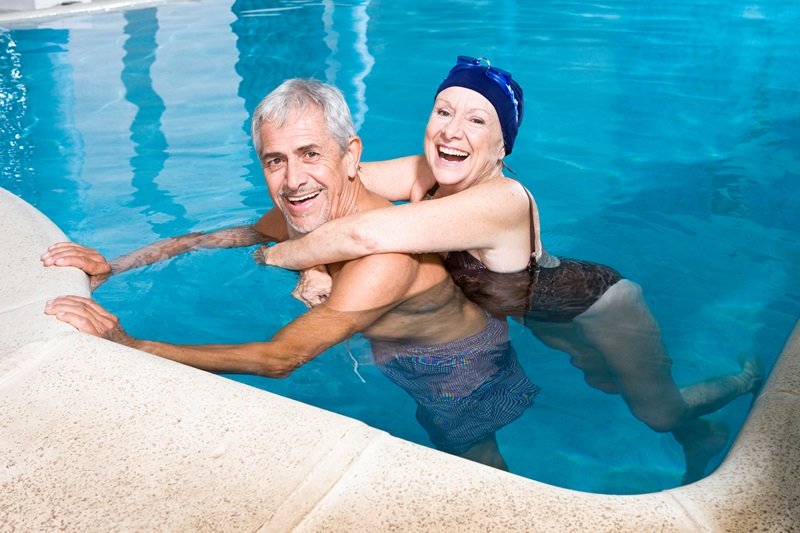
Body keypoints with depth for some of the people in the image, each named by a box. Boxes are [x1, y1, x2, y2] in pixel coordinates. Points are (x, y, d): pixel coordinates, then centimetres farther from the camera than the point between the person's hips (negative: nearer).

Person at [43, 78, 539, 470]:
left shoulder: (386, 253, -42)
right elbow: (231, 236, 2)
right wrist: (113, 266, -5)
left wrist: (126, 344, -39)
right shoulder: (304, 211, -17)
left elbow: (280, 358, -40)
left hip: (468, 376, -6)